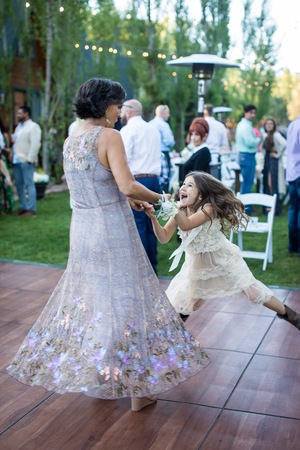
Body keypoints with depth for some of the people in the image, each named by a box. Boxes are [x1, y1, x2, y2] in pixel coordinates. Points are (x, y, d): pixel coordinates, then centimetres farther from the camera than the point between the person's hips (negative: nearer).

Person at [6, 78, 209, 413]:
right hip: (112, 230, -7)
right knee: (124, 300, 3)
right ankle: (138, 388, 14)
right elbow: (127, 186, -21)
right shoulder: (109, 136, -14)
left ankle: (97, 378, 30)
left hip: (81, 228, 7)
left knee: (87, 298, 17)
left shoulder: (70, 141, 9)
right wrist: (158, 197, -4)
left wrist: (129, 200, 20)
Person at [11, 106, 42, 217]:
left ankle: (31, 209, -3)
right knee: (19, 184, 10)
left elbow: (35, 144, -15)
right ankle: (23, 207, 18)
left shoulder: (33, 127, -6)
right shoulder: (19, 127, 20)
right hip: (16, 160, 8)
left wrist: (29, 159, -19)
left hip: (26, 161, -8)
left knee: (29, 184, -6)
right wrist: (12, 140, 7)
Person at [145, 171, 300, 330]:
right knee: (179, 300, 7)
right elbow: (164, 238, -16)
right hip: (198, 263, 5)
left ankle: (287, 313, 18)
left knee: (251, 289, -1)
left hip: (222, 259, -4)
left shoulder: (208, 209, -27)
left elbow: (186, 225, -43)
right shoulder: (180, 211, -11)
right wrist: (153, 218, -29)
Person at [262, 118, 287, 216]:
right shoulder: (267, 136, 14)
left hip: (274, 162, -9)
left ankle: (277, 209, -1)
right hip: (267, 161, 9)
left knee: (273, 185, -7)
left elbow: (284, 144, -30)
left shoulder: (276, 135, -12)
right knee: (267, 184, 11)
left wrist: (278, 154, -18)